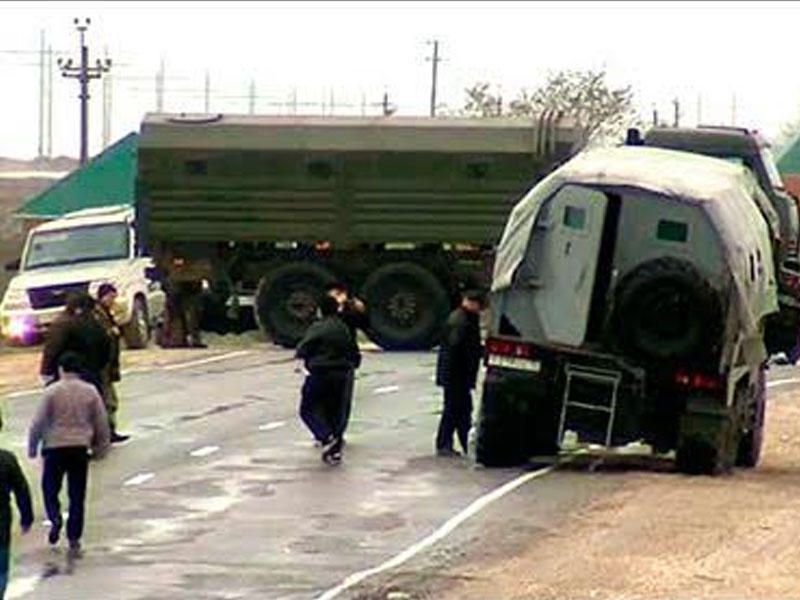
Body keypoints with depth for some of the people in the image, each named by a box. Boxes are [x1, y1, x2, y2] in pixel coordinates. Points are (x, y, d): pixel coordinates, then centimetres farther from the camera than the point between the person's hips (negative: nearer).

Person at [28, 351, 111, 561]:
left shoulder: (51, 392, -8)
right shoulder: (91, 392, 1)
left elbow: (38, 423, -6)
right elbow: (102, 423, 7)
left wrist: (32, 447, 7)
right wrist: (101, 447, 20)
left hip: (55, 448, -2)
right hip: (80, 448, 2)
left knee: (50, 488, 17)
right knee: (77, 497, 7)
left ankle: (55, 518, -9)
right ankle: (74, 542, 4)